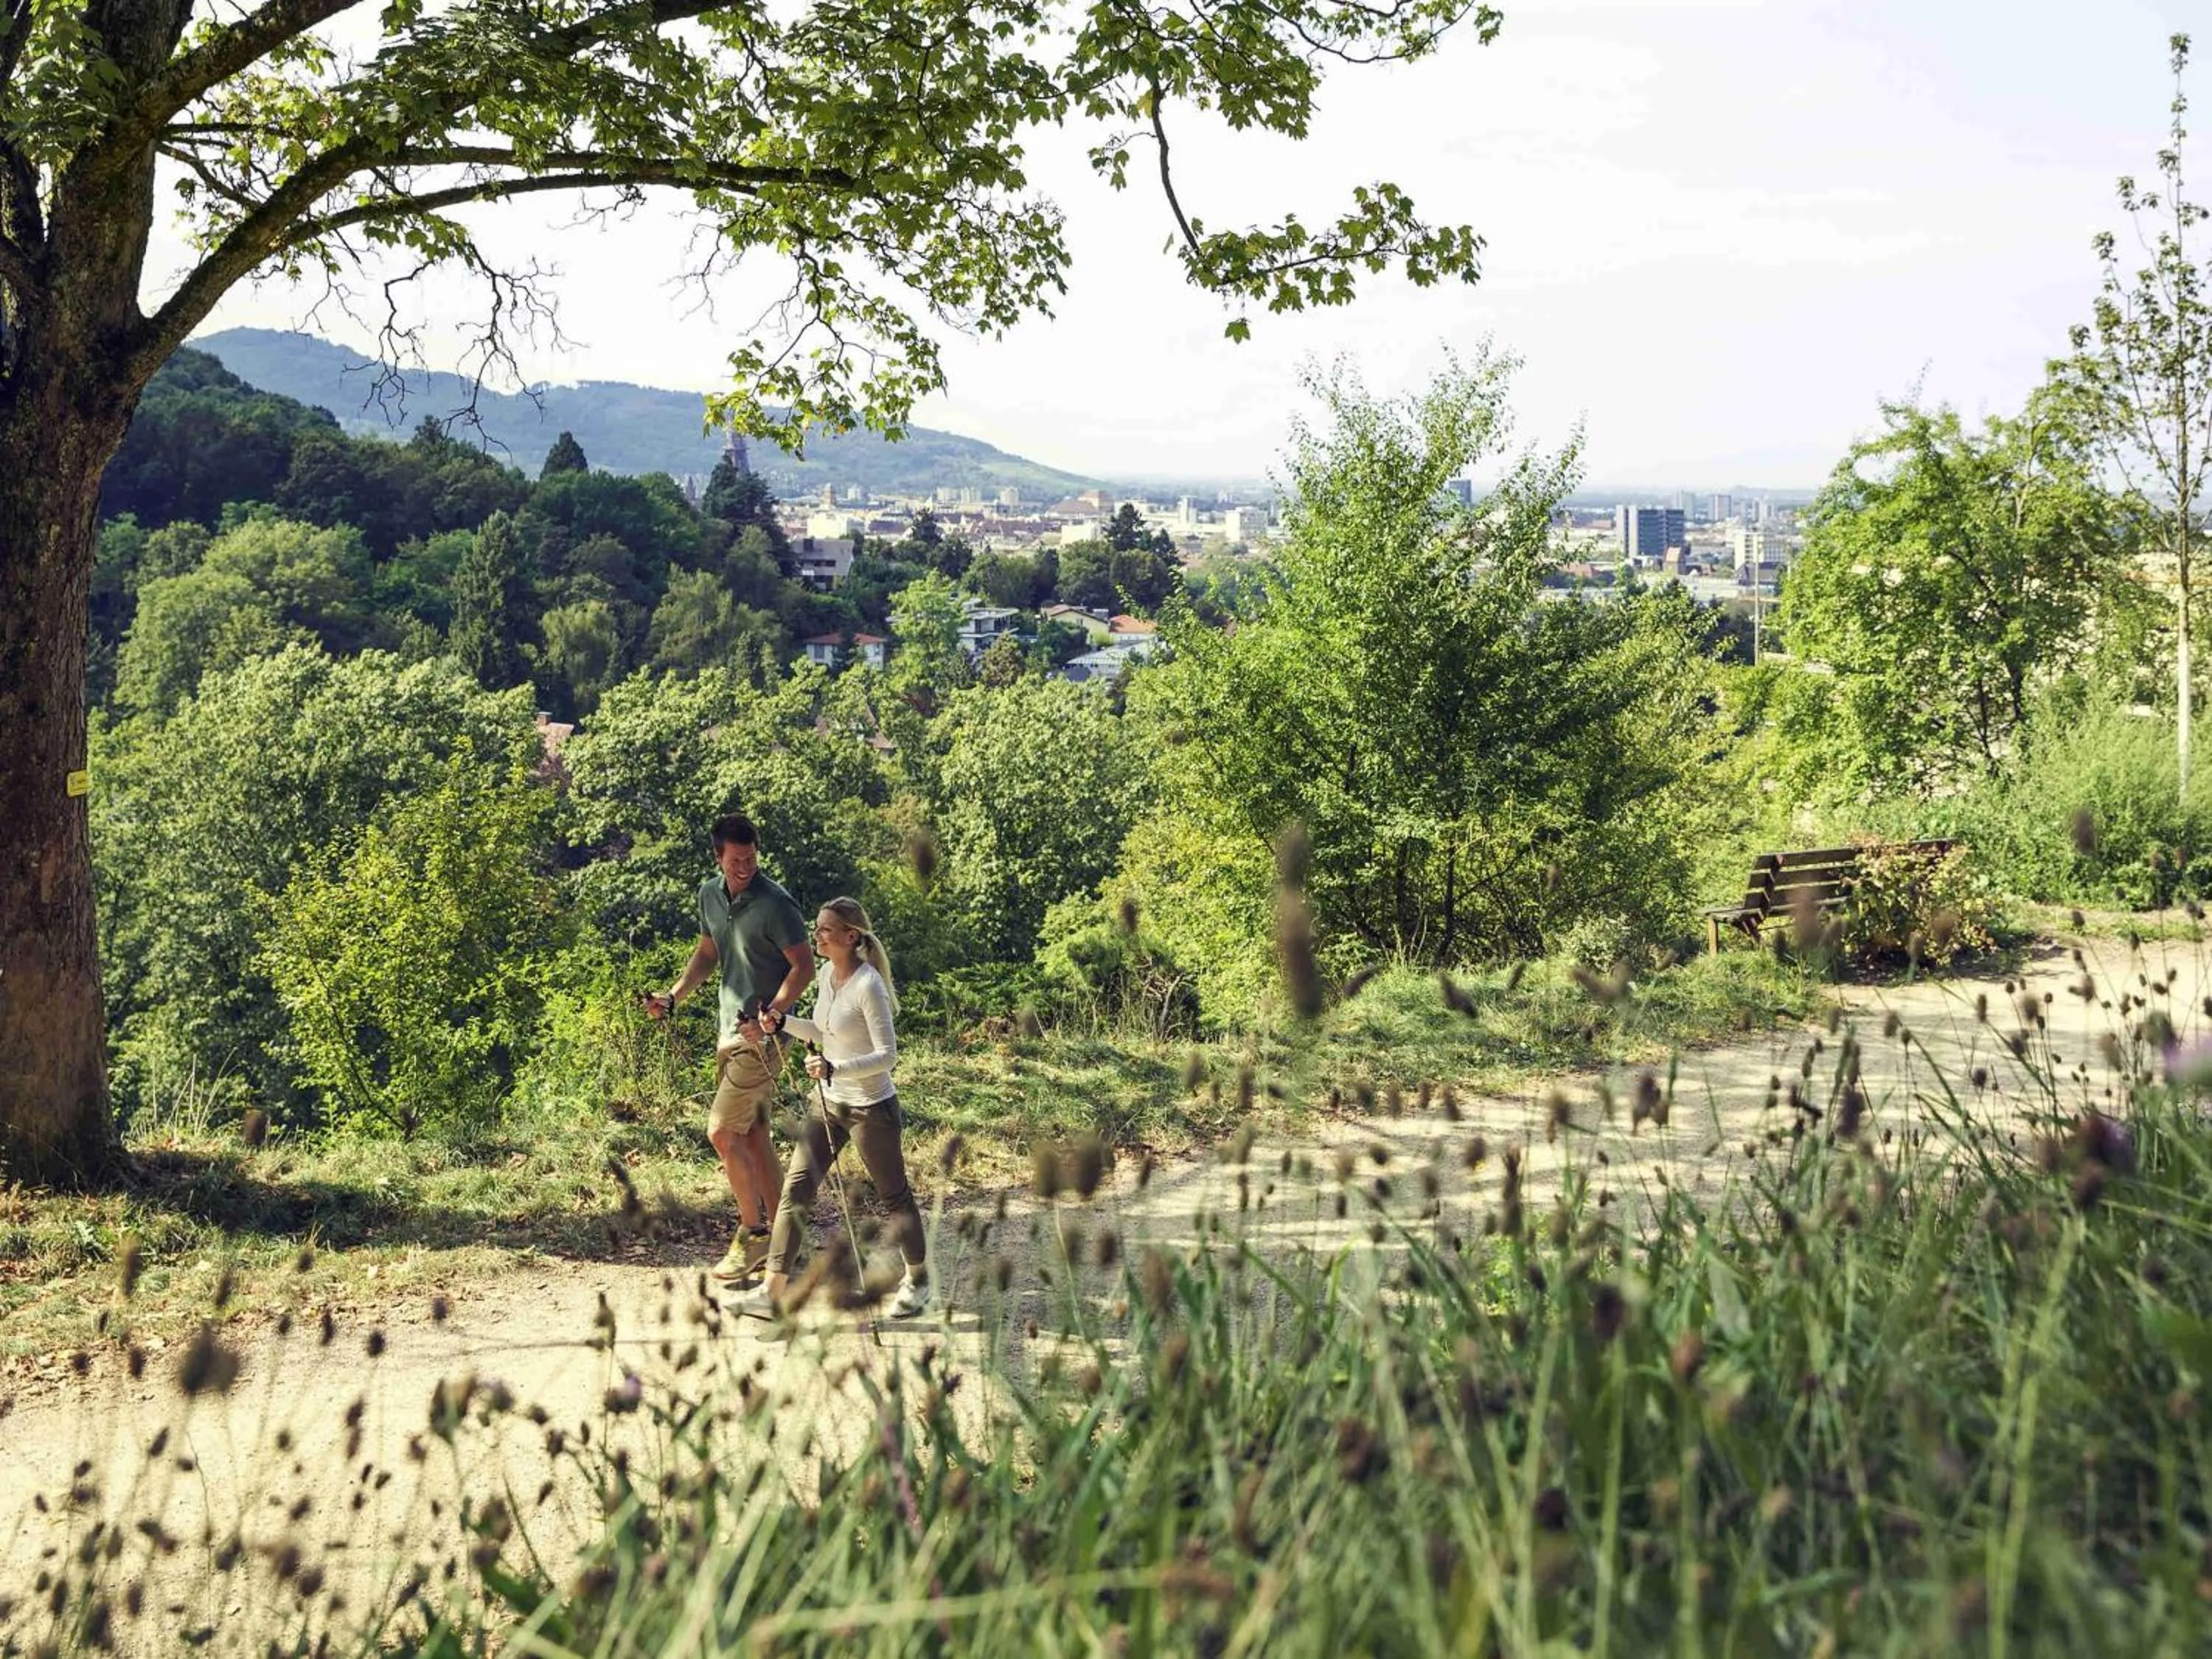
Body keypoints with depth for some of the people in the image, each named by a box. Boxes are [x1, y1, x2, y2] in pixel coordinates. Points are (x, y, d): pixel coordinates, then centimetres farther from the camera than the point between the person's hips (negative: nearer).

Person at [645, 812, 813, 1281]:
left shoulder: (775, 904, -17)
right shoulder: (710, 894, 7)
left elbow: (804, 966, -16)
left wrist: (771, 1014, -27)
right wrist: (674, 996, 8)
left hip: (761, 1036, -8)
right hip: (730, 1029, 8)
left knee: (722, 1132, -9)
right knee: (752, 1134, 11)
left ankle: (753, 1232, 3)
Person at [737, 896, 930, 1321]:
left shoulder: (868, 986, -21)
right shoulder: (828, 975, 3)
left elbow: (887, 1055, -22)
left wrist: (835, 1069, -33)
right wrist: (784, 1023, 3)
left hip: (870, 1109, -8)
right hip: (828, 1103, 8)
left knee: (894, 1196, 9)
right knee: (796, 1188, -1)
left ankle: (918, 1281, 30)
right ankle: (772, 1290, -1)